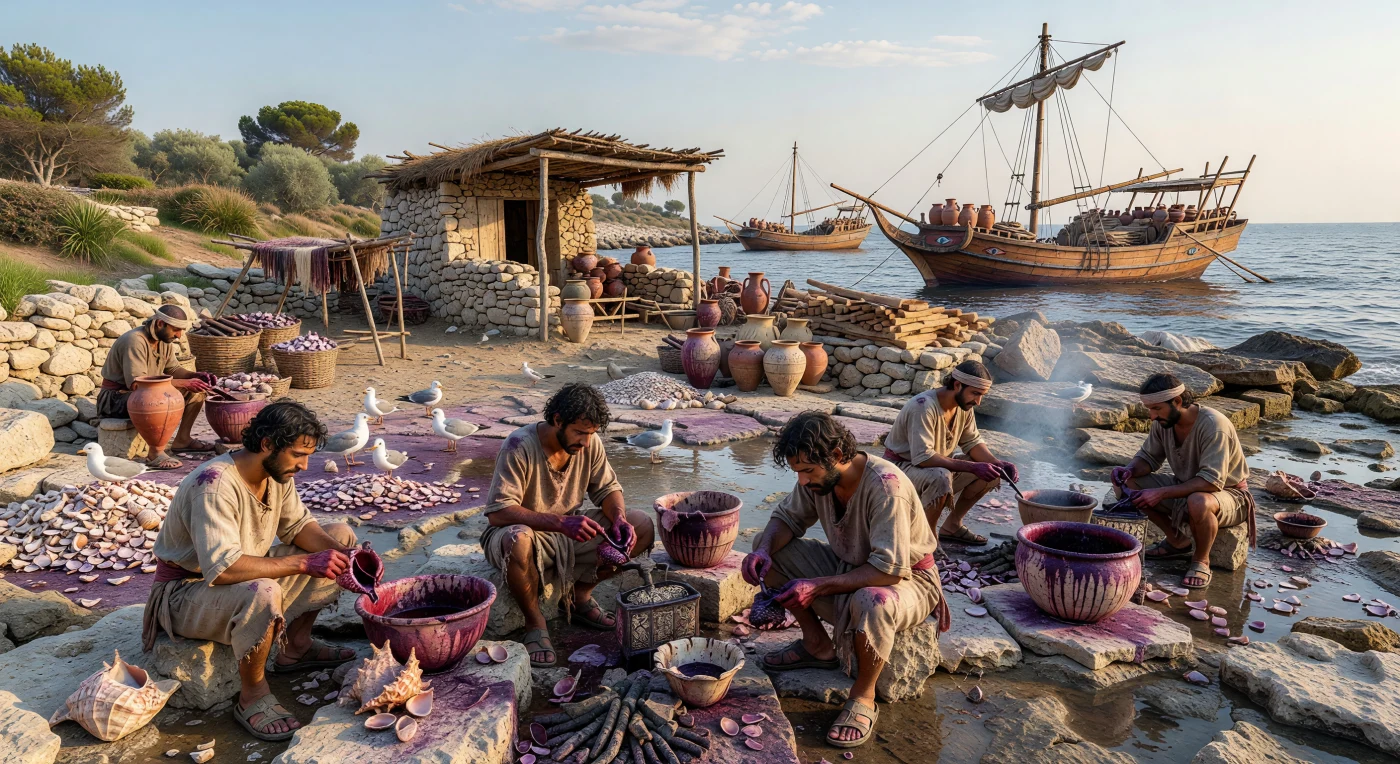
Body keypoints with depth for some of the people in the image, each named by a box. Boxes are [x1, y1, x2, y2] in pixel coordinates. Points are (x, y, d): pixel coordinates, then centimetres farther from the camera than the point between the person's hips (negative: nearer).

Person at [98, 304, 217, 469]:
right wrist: (183, 383, -35)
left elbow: (172, 369, 10)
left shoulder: (165, 340, 1)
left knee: (196, 390, 2)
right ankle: (156, 455, -33)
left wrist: (196, 375, -11)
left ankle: (182, 440, 8)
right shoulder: (135, 341, -26)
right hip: (117, 397, -9)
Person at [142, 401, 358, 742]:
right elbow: (223, 568, -40)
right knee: (263, 593, -40)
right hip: (187, 591, -8)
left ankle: (295, 647, 10)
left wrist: (344, 555, -15)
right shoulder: (215, 485, -31)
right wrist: (303, 563, -36)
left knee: (339, 535, 3)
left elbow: (297, 526, 3)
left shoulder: (277, 472, -6)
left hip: (246, 576, 9)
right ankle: (252, 696, -15)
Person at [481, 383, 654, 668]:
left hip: (570, 526, 6)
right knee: (517, 541, -42)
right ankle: (535, 623, -15)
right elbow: (497, 512, -31)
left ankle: (580, 596, 5)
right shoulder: (519, 447, -26)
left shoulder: (590, 442, -9)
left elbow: (607, 488, 2)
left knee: (642, 527, -12)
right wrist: (560, 522, -42)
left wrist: (619, 518, -22)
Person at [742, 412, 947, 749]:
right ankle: (818, 646, 7)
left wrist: (820, 586, -37)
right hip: (849, 566, 7)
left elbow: (891, 569, -35)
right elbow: (787, 518, 2)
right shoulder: (817, 475, -12)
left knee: (871, 603, -41)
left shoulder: (885, 485, -32)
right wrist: (764, 551, -20)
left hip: (908, 578, -7)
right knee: (771, 548, -5)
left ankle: (863, 697, -12)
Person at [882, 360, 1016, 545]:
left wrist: (997, 463, -14)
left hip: (939, 466, 9)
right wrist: (972, 467, -36)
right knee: (940, 478, -38)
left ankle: (952, 525, 8)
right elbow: (922, 457, -35)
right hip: (901, 466, -8)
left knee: (991, 473, -3)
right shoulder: (924, 406, -30)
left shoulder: (964, 405, -4)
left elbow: (972, 442, 5)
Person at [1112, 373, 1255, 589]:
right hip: (1185, 488, 7)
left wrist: (1162, 493, -39)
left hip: (1229, 493, -7)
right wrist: (1130, 470, -20)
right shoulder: (1162, 422, -9)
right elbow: (1148, 457, 3)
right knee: (1126, 483, -9)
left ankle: (1201, 560, -10)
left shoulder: (1213, 425, -29)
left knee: (1198, 502, -41)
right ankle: (1178, 541, 7)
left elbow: (1212, 481, -35)